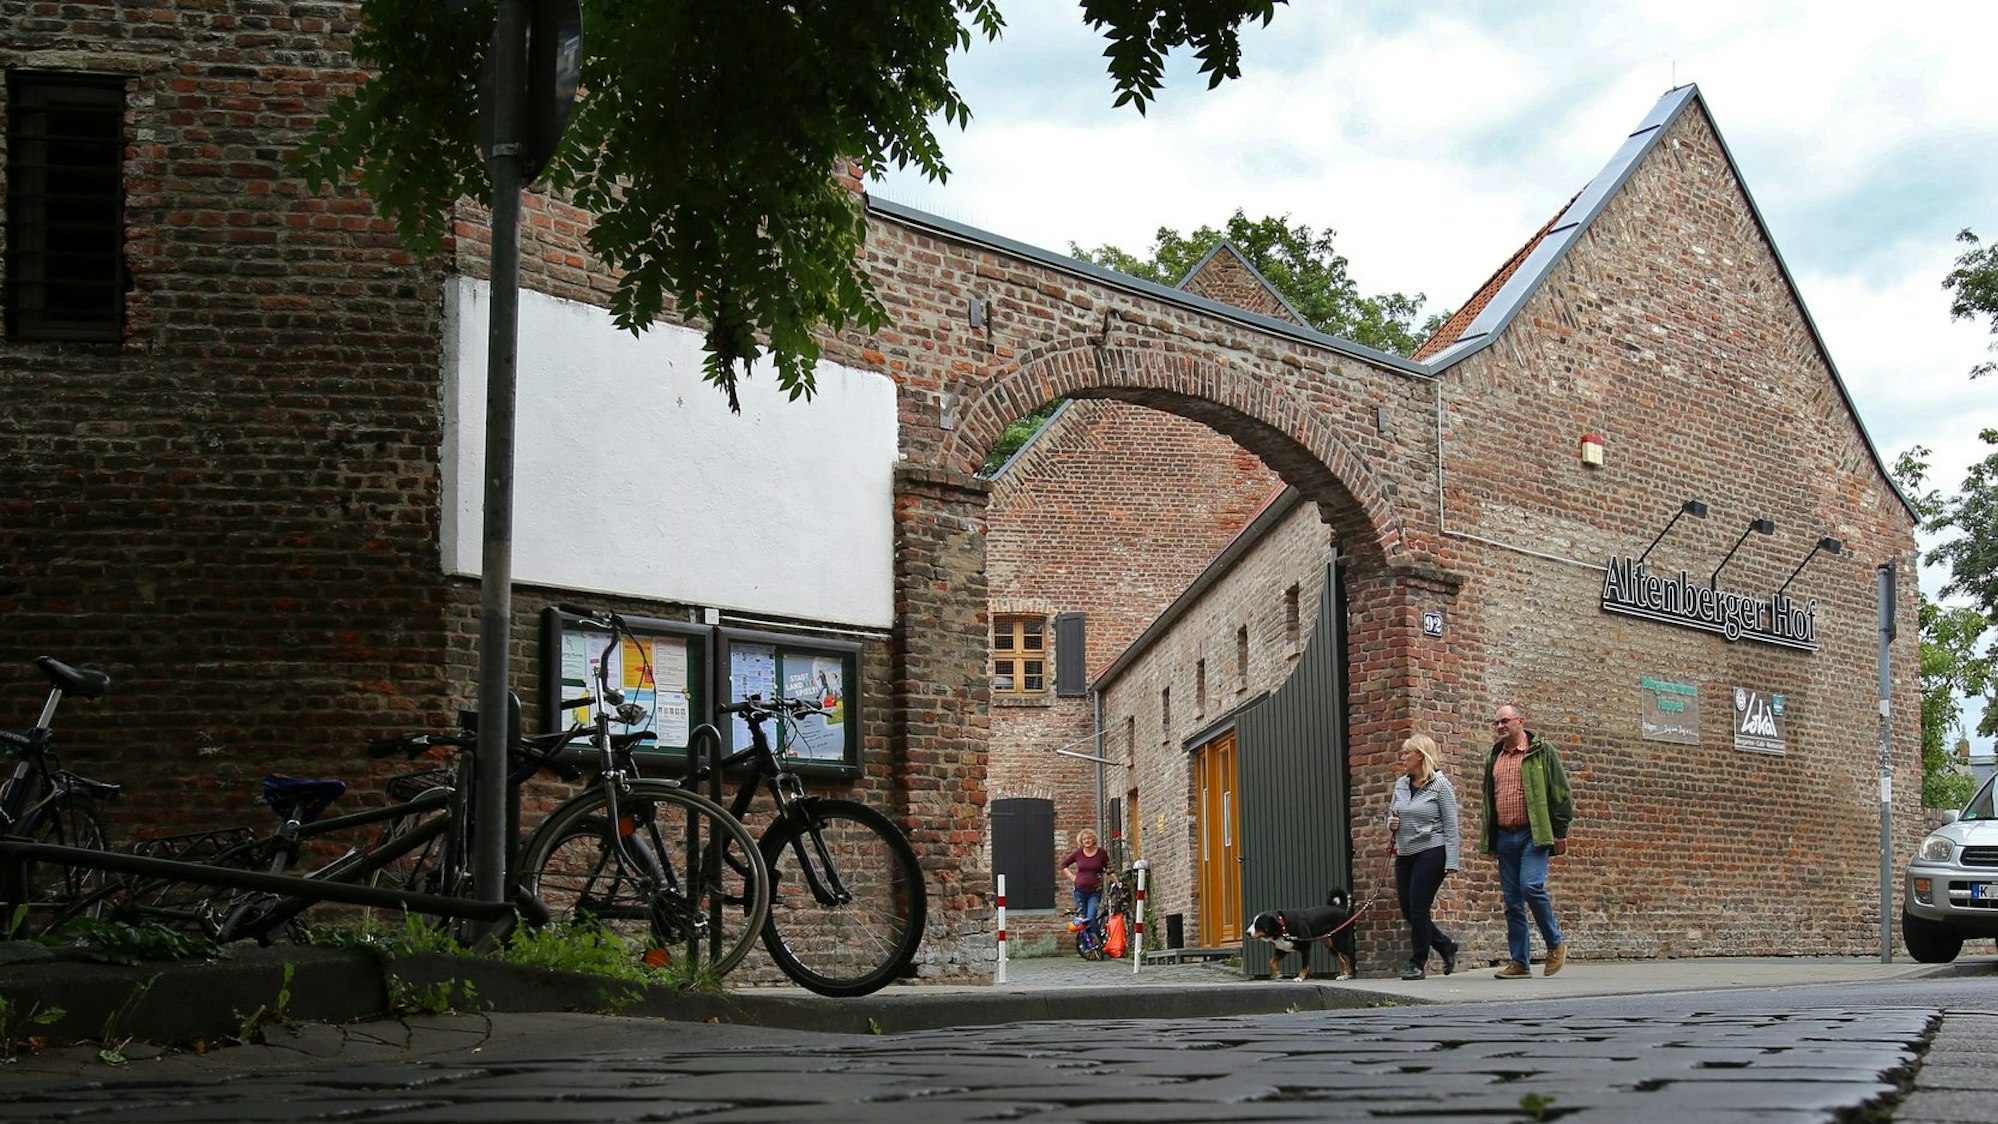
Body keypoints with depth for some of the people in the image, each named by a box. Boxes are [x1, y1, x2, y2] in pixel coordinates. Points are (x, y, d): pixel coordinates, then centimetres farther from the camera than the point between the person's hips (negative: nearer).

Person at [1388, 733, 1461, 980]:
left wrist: (1451, 862, -15)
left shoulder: (1440, 785, -8)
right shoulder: (1400, 784, 10)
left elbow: (1451, 827, -9)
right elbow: (1394, 816, 22)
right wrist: (1392, 823, -3)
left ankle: (1418, 964, 4)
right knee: (1408, 911, 7)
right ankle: (1446, 946, 26)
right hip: (1405, 854, 7)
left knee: (1418, 908, -8)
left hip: (1431, 852, -7)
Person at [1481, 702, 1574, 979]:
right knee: (1512, 901, 4)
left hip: (1534, 833, -6)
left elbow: (1561, 794, -2)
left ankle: (1556, 944, -2)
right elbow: (1489, 799, 22)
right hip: (1505, 836, 6)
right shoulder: (1494, 757, 16)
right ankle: (1519, 962, 8)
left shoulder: (1541, 751, -1)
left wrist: (1560, 832, -7)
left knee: (1531, 886, -21)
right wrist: (1489, 839, 17)